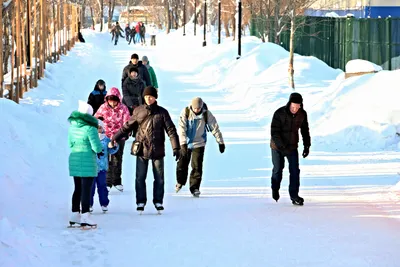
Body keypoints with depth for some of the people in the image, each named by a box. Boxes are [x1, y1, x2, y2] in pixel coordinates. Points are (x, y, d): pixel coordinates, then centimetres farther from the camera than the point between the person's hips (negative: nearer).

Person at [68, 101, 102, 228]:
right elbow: (97, 148, -17)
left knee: (78, 189, 17)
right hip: (87, 163, -7)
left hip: (74, 161, 7)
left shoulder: (72, 127, 4)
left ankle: (75, 215, 22)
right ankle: (85, 217, -5)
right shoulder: (90, 129, -17)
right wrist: (99, 147, 5)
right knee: (86, 189, -3)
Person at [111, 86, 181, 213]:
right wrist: (115, 138, 7)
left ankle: (158, 201, 19)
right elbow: (127, 126, 10)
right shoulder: (138, 111, 3)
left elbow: (171, 130, -3)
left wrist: (176, 148, -11)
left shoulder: (162, 112, 0)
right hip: (142, 150, 0)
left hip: (157, 150, 0)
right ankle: (141, 201, 12)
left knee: (159, 178, 6)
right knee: (140, 177, 1)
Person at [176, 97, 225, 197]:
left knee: (197, 166, -7)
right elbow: (181, 129, -20)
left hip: (199, 144, -1)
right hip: (185, 143, 1)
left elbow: (215, 128, -5)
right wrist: (183, 143, -30)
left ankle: (195, 188, 3)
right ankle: (180, 182, 34)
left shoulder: (207, 114, -13)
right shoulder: (185, 112, -14)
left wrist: (220, 142, -2)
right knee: (182, 164, 9)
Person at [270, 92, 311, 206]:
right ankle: (275, 189, 38)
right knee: (278, 170, 11)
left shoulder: (302, 114, -8)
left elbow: (305, 131, 7)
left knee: (295, 171, -8)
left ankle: (294, 195, -1)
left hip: (293, 147, 2)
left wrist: (307, 146, 5)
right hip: (277, 147, -2)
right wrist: (282, 147, -31)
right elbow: (274, 132, -22)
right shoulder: (279, 113, -21)